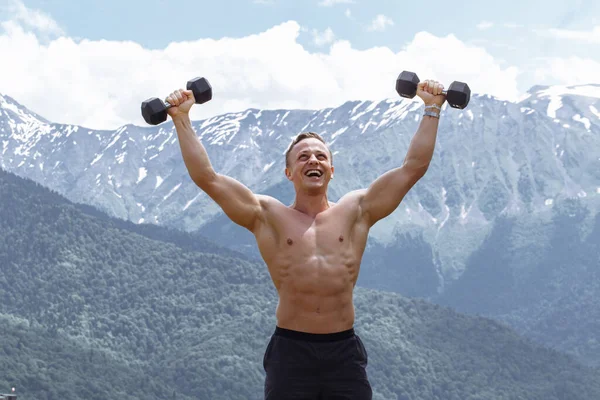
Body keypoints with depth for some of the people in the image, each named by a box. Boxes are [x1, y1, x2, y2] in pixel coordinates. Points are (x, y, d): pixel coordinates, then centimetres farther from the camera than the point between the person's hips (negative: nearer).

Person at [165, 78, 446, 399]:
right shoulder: (267, 216, 7)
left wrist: (431, 109, 13)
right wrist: (182, 119, 1)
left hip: (344, 352, 1)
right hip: (290, 352, -1)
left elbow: (413, 167, 11)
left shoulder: (355, 212, 11)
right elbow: (206, 177, 3)